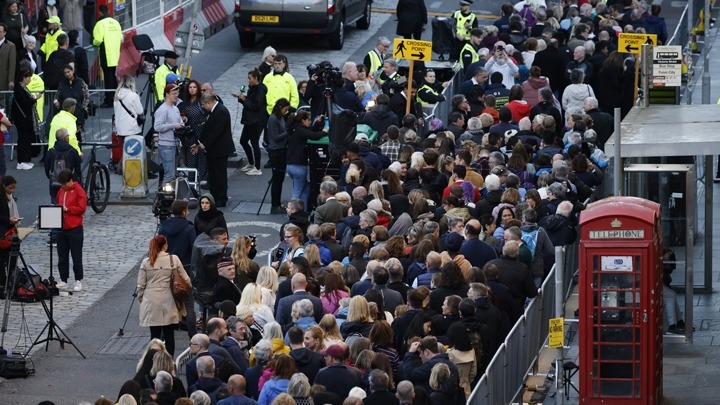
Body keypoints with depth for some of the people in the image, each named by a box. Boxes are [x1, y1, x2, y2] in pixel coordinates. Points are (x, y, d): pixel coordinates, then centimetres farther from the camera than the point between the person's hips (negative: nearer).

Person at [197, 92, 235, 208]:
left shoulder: (221, 112, -20)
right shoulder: (214, 111, 10)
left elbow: (216, 131, -23)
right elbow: (207, 129, 15)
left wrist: (205, 144, -17)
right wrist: (199, 144, 11)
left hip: (220, 149, -10)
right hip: (213, 150, 10)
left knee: (220, 175, -1)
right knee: (212, 176, 14)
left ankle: (221, 200, 5)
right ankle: (214, 199, 21)